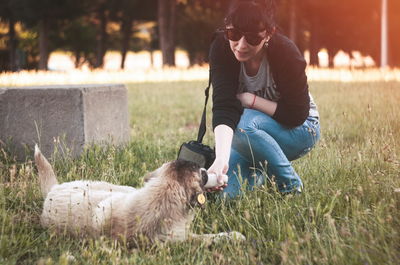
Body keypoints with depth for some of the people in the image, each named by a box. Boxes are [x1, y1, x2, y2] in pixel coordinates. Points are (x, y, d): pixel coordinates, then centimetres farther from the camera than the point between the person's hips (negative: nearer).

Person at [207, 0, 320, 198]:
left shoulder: (285, 53, -27)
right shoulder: (222, 47, -21)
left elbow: (296, 114, -23)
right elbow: (223, 108, -32)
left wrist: (251, 99, -27)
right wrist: (221, 158, -47)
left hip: (298, 129, -3)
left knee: (243, 126, -34)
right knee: (221, 192, -16)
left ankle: (292, 187, -12)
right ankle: (262, 173, 17)